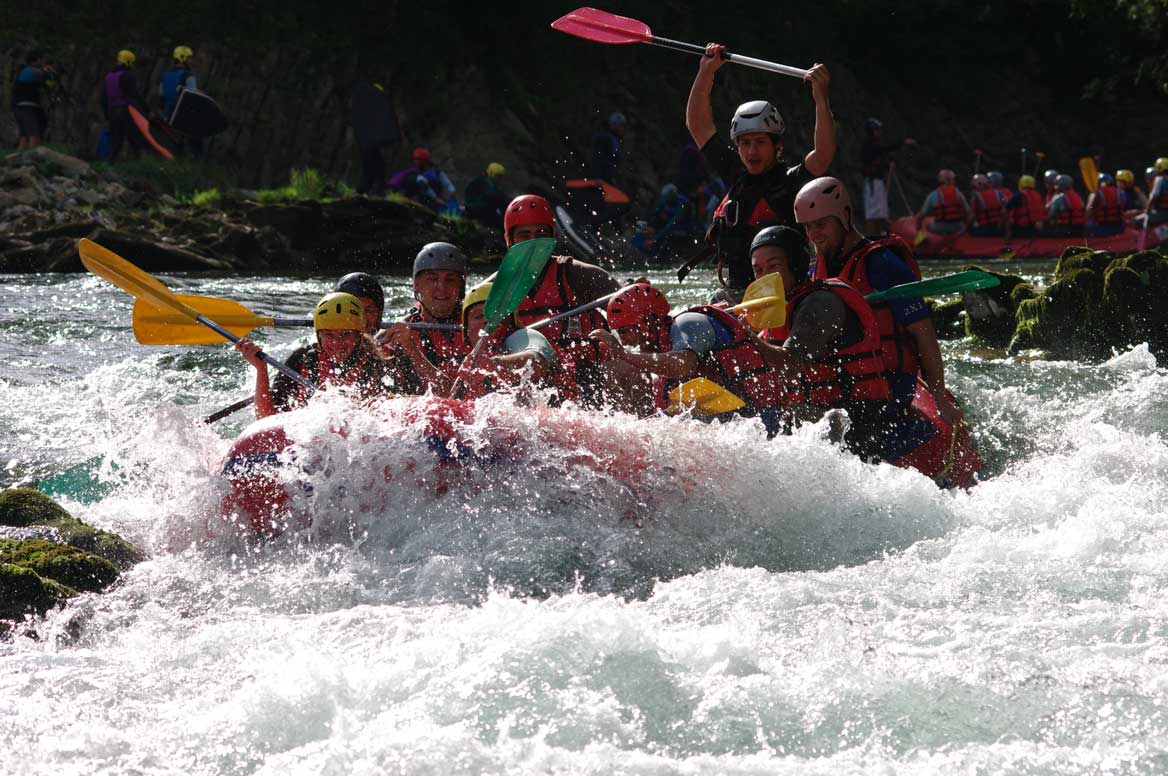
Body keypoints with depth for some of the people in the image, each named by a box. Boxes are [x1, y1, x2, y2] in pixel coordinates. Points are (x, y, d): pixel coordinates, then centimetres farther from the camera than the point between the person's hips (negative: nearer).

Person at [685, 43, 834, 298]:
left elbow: (823, 155, -24)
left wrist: (821, 99, -32)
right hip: (734, 294, 6)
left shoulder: (790, 182, -5)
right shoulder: (736, 176, 12)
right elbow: (698, 125, 18)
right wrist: (706, 71, 13)